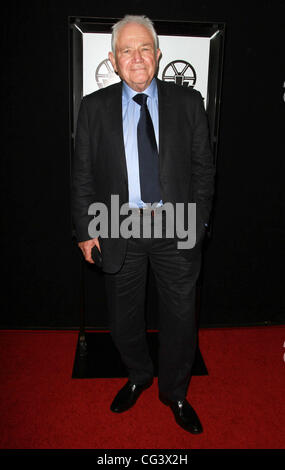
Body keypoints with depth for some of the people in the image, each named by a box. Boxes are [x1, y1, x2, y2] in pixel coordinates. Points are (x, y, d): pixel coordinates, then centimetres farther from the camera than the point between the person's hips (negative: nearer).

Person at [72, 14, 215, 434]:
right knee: (124, 316, 16)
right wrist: (86, 230, -2)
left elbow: (203, 168, 4)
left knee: (180, 317, 11)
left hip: (176, 229, 0)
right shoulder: (94, 107, 3)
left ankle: (174, 392, 37)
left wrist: (197, 222, -3)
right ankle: (138, 376, 44)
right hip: (120, 229, 1)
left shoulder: (188, 102, 3)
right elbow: (83, 175, 3)